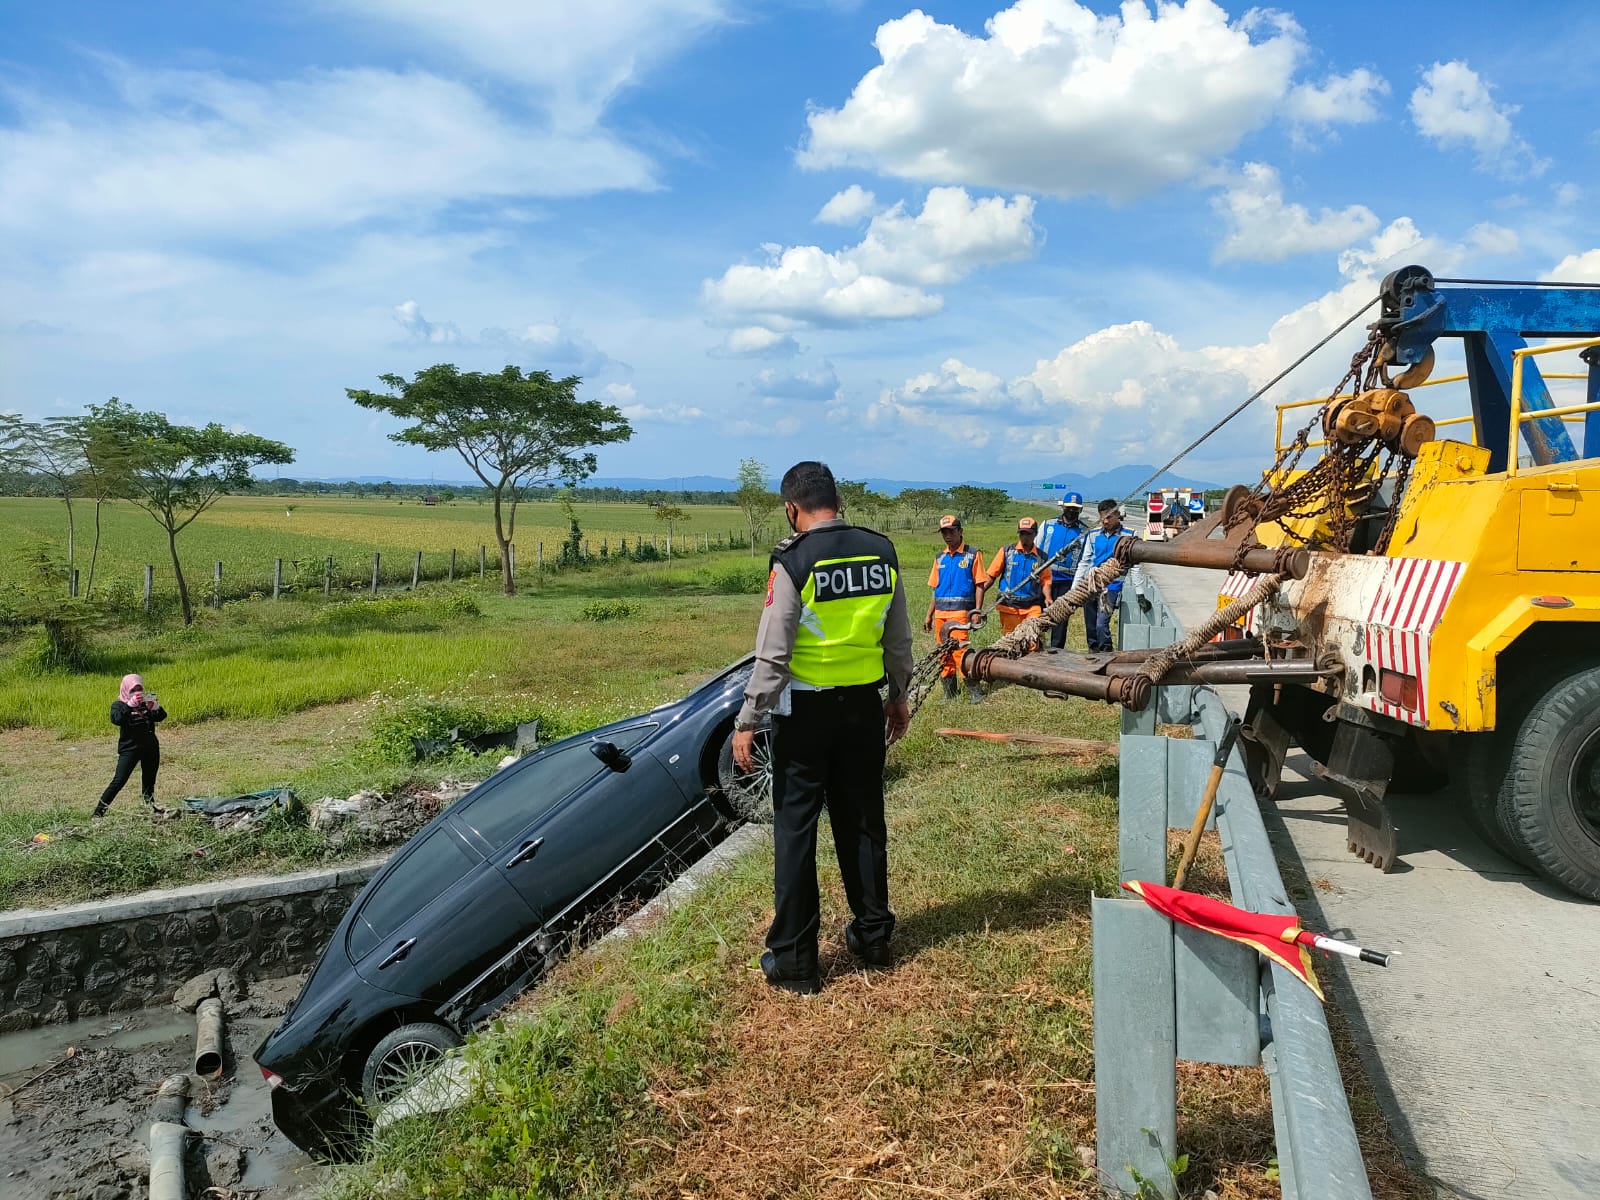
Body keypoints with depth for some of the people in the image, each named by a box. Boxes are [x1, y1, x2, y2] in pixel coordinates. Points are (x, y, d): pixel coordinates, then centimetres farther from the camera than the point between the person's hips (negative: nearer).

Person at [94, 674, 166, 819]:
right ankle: (98, 813, -8)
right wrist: (130, 705, -30)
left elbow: (161, 716, 1)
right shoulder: (119, 704, 1)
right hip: (129, 748, -4)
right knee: (118, 781, -12)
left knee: (149, 782, 11)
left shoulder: (146, 701, 12)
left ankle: (150, 807, 22)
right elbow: (116, 720, -20)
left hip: (151, 748, 4)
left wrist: (154, 707, -19)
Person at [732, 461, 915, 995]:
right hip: (864, 707, 5)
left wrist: (747, 722, -9)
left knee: (795, 830, 5)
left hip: (806, 711, -5)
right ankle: (872, 936, 30)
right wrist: (899, 695, 20)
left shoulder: (794, 561, -15)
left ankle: (793, 960, 13)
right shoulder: (881, 552, 1)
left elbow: (772, 654, -16)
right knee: (863, 822, 17)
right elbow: (899, 638, 8)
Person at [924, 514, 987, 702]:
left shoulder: (973, 554, 1)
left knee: (959, 651, -15)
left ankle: (975, 691, -8)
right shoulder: (940, 558, 15)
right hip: (940, 613, 6)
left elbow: (980, 585, -2)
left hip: (960, 611, -6)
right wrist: (929, 615, 16)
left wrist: (977, 611, -10)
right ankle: (949, 692, 16)